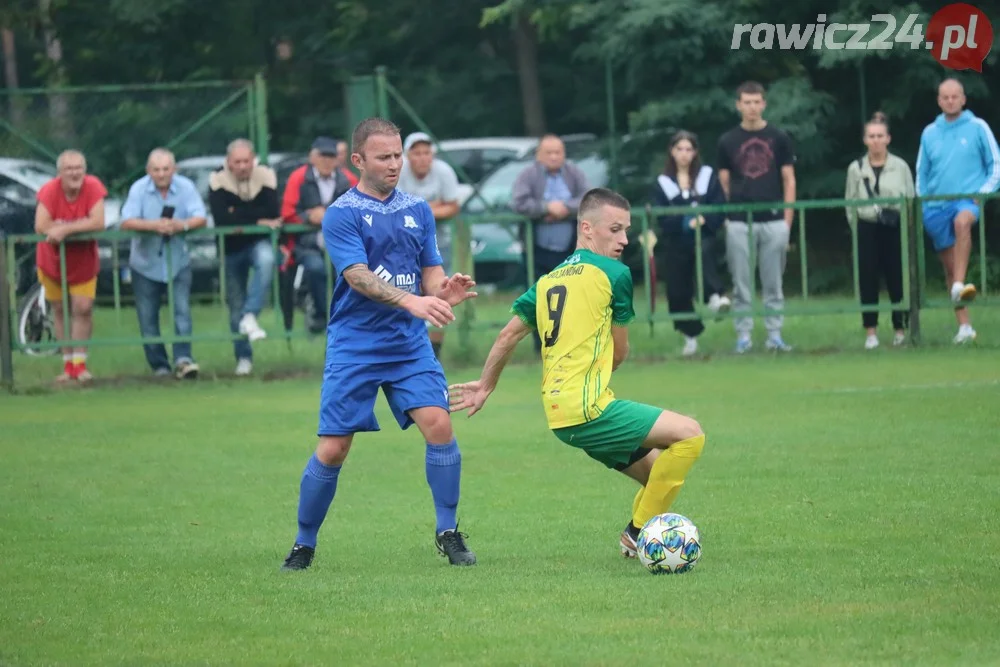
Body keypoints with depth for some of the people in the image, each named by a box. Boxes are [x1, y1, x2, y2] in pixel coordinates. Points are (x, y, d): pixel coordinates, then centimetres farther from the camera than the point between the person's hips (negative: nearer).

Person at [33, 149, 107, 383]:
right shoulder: (50, 190, -22)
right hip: (52, 260, 1)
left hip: (83, 261, -1)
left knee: (83, 309, -9)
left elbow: (98, 223, -30)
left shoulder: (93, 187, -21)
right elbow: (41, 226, -33)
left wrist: (65, 228, -33)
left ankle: (80, 364, 0)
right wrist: (81, 225, -29)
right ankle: (67, 364, 20)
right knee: (59, 310, 10)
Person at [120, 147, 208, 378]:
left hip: (178, 261, 0)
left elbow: (200, 219, -14)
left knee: (182, 310, -13)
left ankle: (183, 358, -17)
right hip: (146, 262, 0)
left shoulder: (186, 187, -8)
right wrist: (153, 225, -35)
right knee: (148, 316, 4)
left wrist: (181, 225, -36)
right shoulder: (139, 189, -10)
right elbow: (126, 222, -19)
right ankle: (159, 365, 14)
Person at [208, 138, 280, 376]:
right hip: (231, 248, 1)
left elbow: (272, 214, -20)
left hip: (258, 243, -1)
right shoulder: (218, 180, -11)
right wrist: (256, 220, -19)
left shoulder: (265, 176, -10)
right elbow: (221, 218, -24)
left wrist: (237, 213, -20)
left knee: (266, 260, -36)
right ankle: (243, 358, 14)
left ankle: (249, 317, -35)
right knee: (235, 305, 1)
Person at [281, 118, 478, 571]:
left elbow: (431, 274, 12)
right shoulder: (342, 214, -7)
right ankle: (303, 546, 13)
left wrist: (443, 292, -13)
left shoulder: (417, 210, 10)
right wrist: (411, 300, -32)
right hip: (354, 347, -4)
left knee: (438, 425, -15)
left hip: (410, 345, 4)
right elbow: (359, 277, -18)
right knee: (332, 449, -4)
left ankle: (448, 533, -1)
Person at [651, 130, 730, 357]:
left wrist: (704, 220, -19)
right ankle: (690, 337, 13)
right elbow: (662, 218, -3)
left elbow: (719, 209, -1)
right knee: (677, 291, 0)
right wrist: (686, 222, -17)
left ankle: (714, 297, -51)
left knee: (706, 252, -37)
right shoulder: (663, 183, 6)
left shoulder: (708, 175, 5)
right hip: (677, 242, 2)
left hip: (704, 236, -2)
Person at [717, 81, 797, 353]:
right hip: (739, 224, 0)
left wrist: (788, 220, -2)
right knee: (742, 284, 2)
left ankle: (774, 334, 10)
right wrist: (725, 217, 0)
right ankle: (743, 335, 7)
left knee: (773, 283, 4)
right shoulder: (727, 142, 6)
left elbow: (789, 181, 5)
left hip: (773, 222, 0)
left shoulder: (779, 139, 5)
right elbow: (723, 183, 8)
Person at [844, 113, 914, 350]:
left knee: (897, 277, 1)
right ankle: (870, 332, 2)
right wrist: (858, 228, 2)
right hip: (867, 229, 1)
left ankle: (900, 328, 14)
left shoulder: (900, 166, 2)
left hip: (896, 228, -1)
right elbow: (850, 205, 8)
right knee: (868, 279, -3)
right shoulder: (856, 169, 4)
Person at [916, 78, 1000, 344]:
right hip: (937, 207, 4)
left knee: (962, 221, -39)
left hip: (968, 199, -4)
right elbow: (921, 173, 19)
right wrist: (920, 203, 10)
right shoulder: (929, 133, 12)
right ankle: (964, 326, 8)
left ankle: (959, 285, -47)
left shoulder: (977, 127, 3)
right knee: (949, 266, 3)